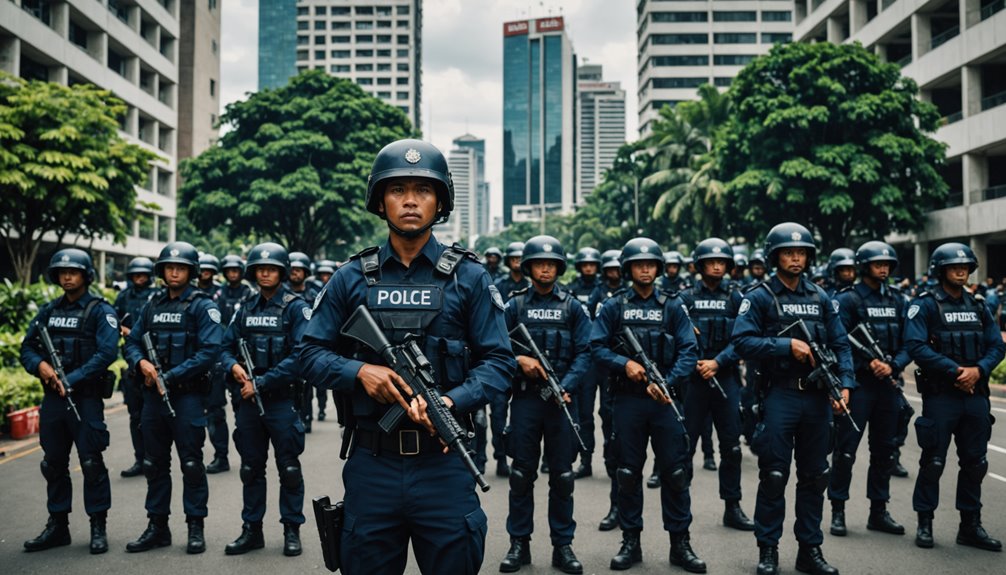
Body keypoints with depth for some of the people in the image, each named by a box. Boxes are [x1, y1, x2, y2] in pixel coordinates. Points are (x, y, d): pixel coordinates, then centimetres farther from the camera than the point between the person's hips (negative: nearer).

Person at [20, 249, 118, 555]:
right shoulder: (49, 310, 13)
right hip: (52, 397, 6)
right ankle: (57, 526, 25)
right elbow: (27, 347, 11)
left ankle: (98, 528, 8)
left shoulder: (100, 311, -6)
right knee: (53, 464, 13)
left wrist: (71, 380, -21)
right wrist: (39, 365, -11)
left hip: (86, 398, -6)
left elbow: (107, 352, -16)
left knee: (91, 463, -2)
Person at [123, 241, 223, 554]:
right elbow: (133, 341, 13)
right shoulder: (153, 305, 12)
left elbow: (209, 351, -16)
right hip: (154, 394, 6)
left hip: (188, 395, -6)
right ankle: (157, 526, 24)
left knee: (191, 464, 2)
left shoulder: (202, 306, -7)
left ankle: (196, 527, 13)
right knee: (154, 463, 12)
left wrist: (170, 376, -19)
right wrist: (141, 362, -9)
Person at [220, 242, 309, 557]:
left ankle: (292, 530, 17)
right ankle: (252, 530, 24)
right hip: (249, 400, 5)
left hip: (282, 400, -5)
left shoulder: (296, 307, -7)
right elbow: (227, 347, 14)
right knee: (251, 469, 13)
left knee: (289, 469, 4)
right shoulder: (246, 309, 11)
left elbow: (300, 355, -17)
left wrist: (262, 383, -17)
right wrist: (233, 366, -9)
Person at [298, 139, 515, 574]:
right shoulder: (351, 278, 5)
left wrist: (452, 402, -18)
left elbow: (498, 361, -2)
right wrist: (360, 370, -13)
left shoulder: (468, 277, 1)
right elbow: (311, 354, 6)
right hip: (370, 463, 1)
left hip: (443, 463, -1)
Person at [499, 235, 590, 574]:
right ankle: (519, 543, 17)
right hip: (525, 397, 0)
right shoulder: (515, 305, 6)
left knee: (562, 475, 6)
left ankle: (562, 545, 16)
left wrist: (566, 387, -14)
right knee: (522, 474, 6)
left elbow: (583, 353, -1)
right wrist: (519, 360, -16)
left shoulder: (572, 307, 6)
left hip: (561, 398, 0)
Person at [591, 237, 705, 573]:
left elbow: (688, 351, -1)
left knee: (676, 472, 2)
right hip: (628, 399, 0)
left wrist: (668, 382, -15)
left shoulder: (672, 306, 5)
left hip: (665, 399, 0)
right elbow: (597, 347, 1)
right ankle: (631, 541, 19)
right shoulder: (614, 306, 5)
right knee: (628, 473, 8)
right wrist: (624, 363, -15)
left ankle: (680, 543, 14)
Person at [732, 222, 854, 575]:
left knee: (815, 477, 11)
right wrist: (787, 345, -19)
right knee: (774, 476, 1)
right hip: (779, 395, -5)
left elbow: (840, 344, 8)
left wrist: (845, 383, -5)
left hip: (817, 396, 5)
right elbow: (743, 341, -14)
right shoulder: (760, 298, -3)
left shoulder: (821, 299, 11)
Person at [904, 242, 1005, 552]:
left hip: (976, 395, 6)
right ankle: (925, 523, 15)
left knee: (975, 462, 11)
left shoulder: (978, 306, 12)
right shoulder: (925, 304, -6)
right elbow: (916, 346, -17)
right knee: (933, 462, 2)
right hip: (940, 395, -6)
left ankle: (970, 526, 24)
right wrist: (954, 371, -20)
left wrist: (978, 369, -11)